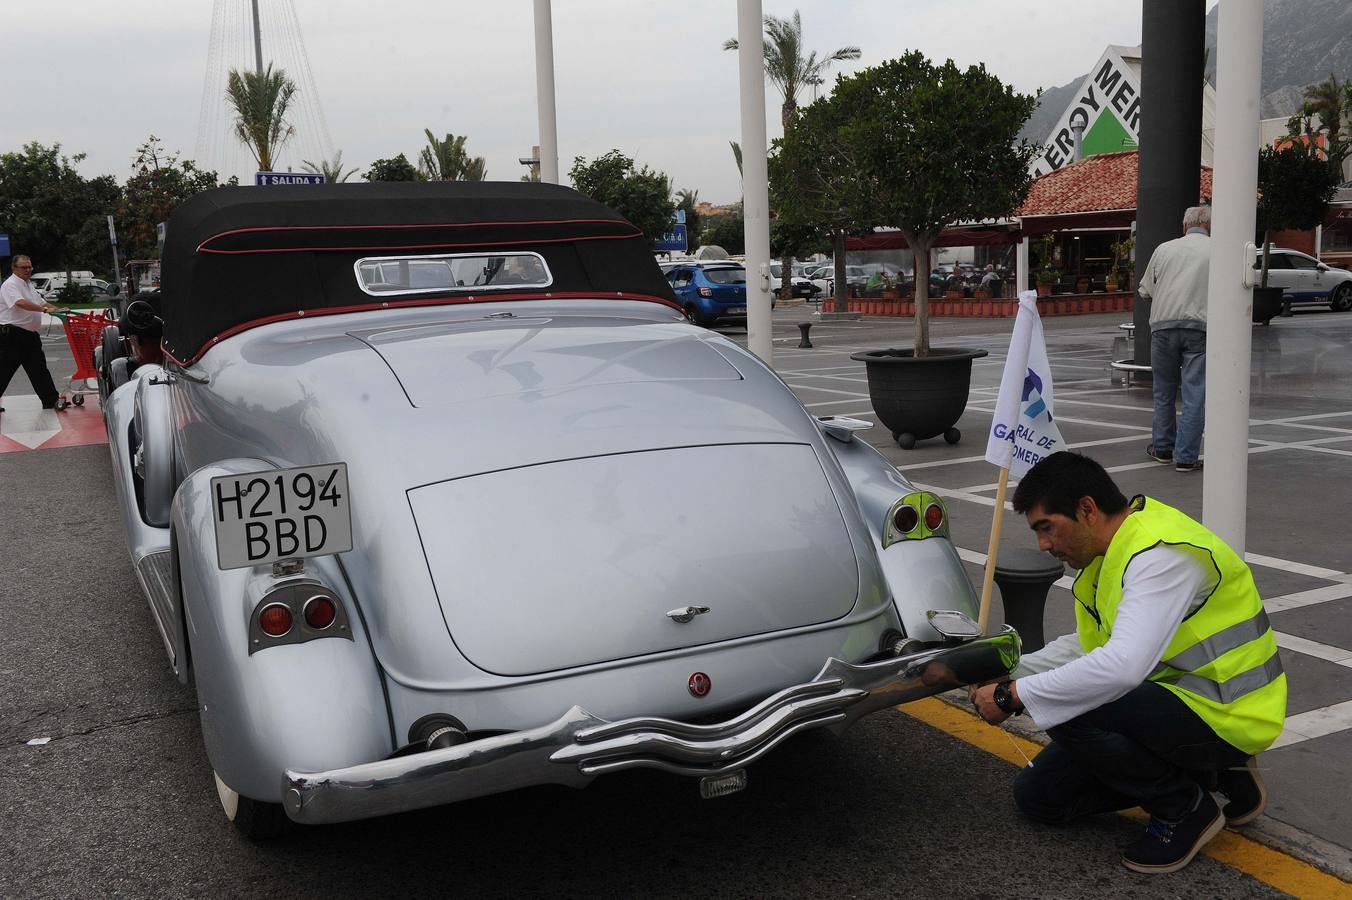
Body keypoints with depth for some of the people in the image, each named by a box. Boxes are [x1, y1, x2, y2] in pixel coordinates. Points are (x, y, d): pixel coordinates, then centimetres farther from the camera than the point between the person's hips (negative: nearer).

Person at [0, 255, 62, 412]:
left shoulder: (28, 285, 18)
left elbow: (41, 302, 25)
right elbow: (20, 303, -29)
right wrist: (44, 309, -36)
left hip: (30, 335, 9)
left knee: (39, 369, 10)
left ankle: (51, 400, 12)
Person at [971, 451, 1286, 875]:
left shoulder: (1160, 554, -26)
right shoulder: (1112, 548, 5)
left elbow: (1122, 667, -38)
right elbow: (1090, 645, 17)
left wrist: (1012, 697, -30)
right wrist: (1010, 672, 3)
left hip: (1223, 715, -10)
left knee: (1069, 712, -30)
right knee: (1037, 794, 9)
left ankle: (1186, 809, -6)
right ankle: (1210, 773, 14)